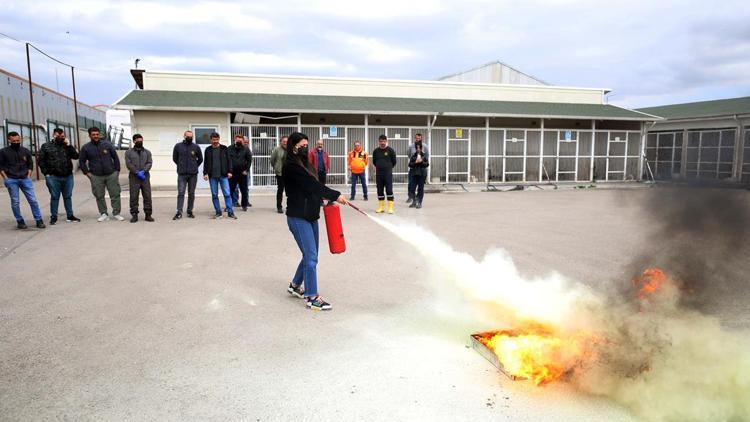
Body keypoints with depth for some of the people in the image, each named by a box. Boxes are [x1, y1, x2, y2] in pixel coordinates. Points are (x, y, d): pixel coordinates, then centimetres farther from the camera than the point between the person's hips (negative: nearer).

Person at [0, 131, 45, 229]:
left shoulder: (26, 151, 8)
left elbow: (30, 164, 15)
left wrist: (28, 176, 5)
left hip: (25, 179, 2)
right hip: (11, 180, -2)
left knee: (33, 200, -2)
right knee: (15, 202, 2)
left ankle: (39, 220, 4)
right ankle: (20, 221, 12)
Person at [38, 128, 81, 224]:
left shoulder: (67, 145, 12)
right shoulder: (46, 146, 3)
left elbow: (76, 156, 1)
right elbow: (41, 161, 2)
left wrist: (69, 145, -8)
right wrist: (46, 173, -5)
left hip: (68, 176, 3)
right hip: (53, 177, -3)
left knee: (68, 197, 10)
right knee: (54, 197, 3)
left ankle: (70, 216, 17)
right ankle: (53, 217, 11)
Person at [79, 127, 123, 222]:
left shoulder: (107, 145, 5)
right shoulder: (86, 148, 5)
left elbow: (115, 157, 9)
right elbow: (81, 161, 12)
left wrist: (117, 170, 5)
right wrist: (87, 173, 4)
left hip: (111, 175, 0)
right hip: (96, 176, 0)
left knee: (115, 194, -1)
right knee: (99, 196, 4)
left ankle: (116, 213, 8)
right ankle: (103, 214, 14)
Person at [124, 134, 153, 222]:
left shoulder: (147, 152, 13)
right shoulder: (128, 152, 8)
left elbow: (149, 163, 1)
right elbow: (128, 164, -3)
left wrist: (143, 171, -15)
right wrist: (137, 172, -14)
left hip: (145, 177, 1)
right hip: (134, 178, -1)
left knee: (147, 196, 0)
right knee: (133, 197, 0)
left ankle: (148, 214, 6)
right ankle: (134, 214, 6)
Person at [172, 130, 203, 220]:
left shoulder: (196, 147, 3)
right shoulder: (178, 146, 3)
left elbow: (200, 159, 15)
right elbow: (174, 158, 14)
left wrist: (195, 166, 9)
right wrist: (181, 165, 10)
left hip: (193, 174, 1)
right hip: (182, 174, -1)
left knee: (191, 193, 7)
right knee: (180, 193, -5)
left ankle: (190, 211, 14)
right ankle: (179, 212, -5)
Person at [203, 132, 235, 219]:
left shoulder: (224, 148, 5)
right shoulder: (208, 150, 9)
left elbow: (229, 160, 5)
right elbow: (206, 163, 11)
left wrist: (229, 171, -3)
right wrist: (205, 173, 1)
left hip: (223, 175, -2)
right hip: (212, 176, 2)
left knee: (227, 194, -5)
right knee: (214, 195, 4)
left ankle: (230, 212, -2)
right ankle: (218, 212, 12)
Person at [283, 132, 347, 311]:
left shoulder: (306, 164, 13)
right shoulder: (290, 166, -13)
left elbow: (313, 186, 12)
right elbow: (312, 184, -18)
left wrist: (325, 197, -6)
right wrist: (335, 195, -15)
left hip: (311, 215, 8)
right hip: (298, 217, -8)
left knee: (310, 255, 15)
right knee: (311, 258, -7)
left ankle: (295, 286, 34)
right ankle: (312, 298, 2)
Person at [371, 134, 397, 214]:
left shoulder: (390, 150, -3)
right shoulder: (376, 151, 5)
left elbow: (394, 162, 4)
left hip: (388, 173, -3)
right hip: (378, 174, 3)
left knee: (389, 190, -6)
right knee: (380, 190, 8)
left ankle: (390, 207, -4)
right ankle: (381, 207, 17)